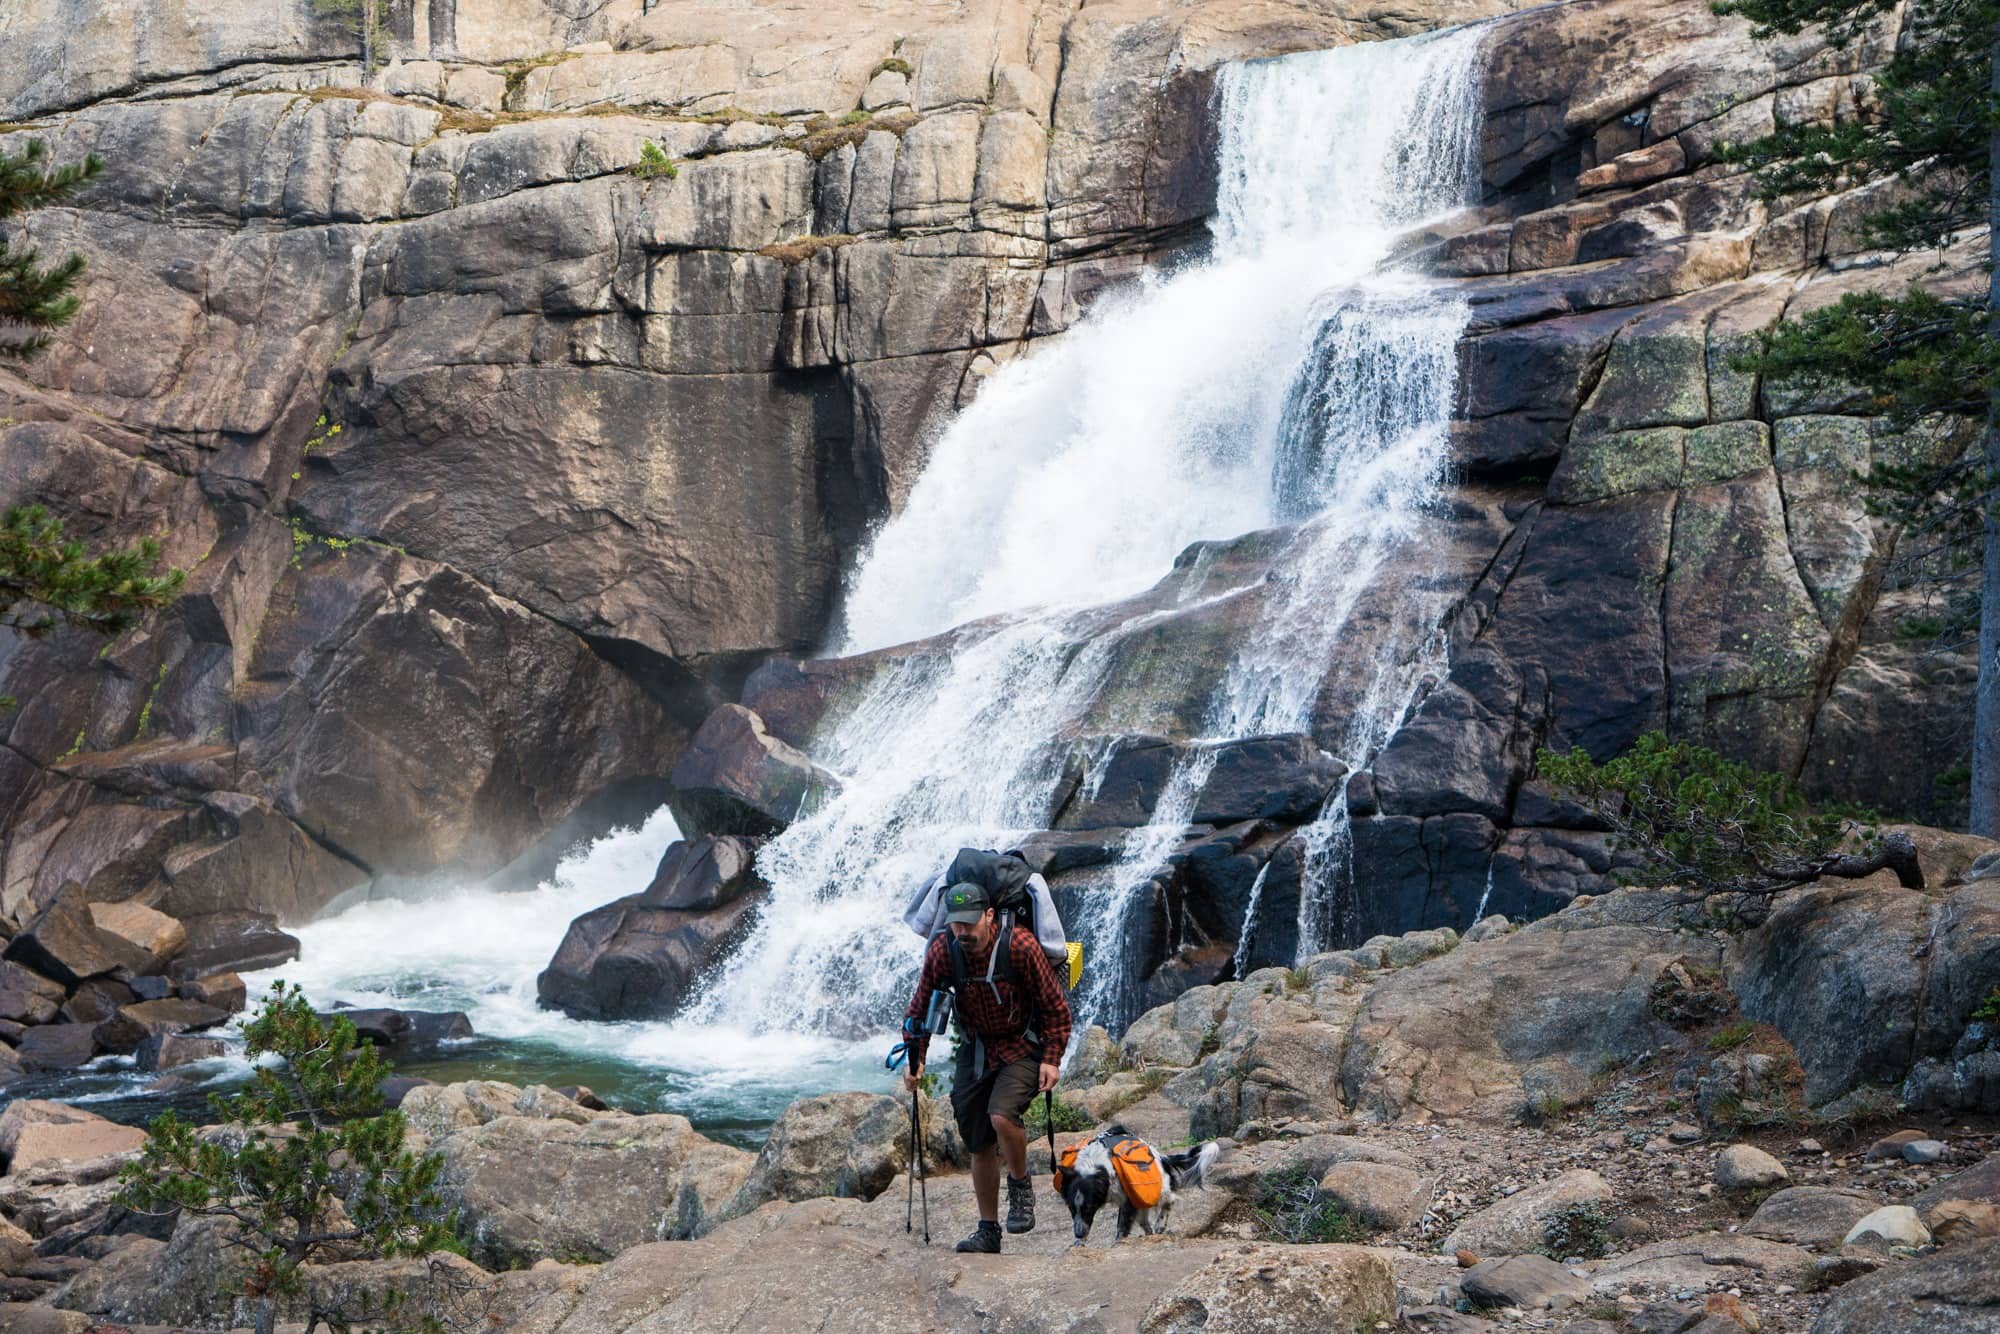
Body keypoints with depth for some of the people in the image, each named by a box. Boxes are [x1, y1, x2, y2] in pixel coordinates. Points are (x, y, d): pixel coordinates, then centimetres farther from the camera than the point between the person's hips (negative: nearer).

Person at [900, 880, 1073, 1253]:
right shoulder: (940, 951, -12)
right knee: (979, 1145, 6)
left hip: (1022, 1046, -4)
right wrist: (916, 1059, -4)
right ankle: (988, 1230, 20)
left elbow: (1055, 1006, -12)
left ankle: (1021, 1185, 1)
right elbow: (921, 1009, 2)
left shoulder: (1021, 946, -22)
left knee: (1002, 1116, -28)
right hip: (975, 1049, 4)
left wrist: (1051, 1059, -15)